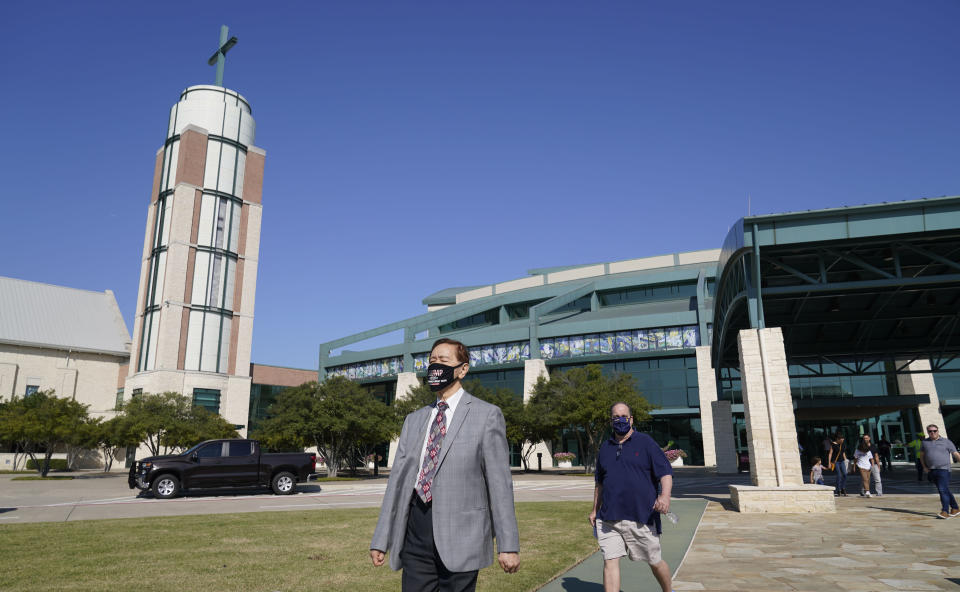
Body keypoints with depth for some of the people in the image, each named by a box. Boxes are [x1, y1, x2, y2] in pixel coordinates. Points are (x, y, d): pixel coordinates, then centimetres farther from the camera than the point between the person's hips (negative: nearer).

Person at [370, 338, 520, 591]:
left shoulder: (487, 415, 0)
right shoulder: (414, 420, 15)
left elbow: (499, 482, -5)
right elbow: (398, 478, 13)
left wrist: (508, 545, -9)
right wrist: (380, 540, 9)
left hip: (460, 534, -4)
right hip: (416, 532, 4)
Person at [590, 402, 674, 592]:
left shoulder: (646, 443, 2)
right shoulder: (605, 448, 14)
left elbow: (665, 472, -6)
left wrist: (665, 495, -24)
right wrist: (595, 510, 22)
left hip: (641, 517, -3)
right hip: (609, 518, 3)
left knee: (654, 562, 10)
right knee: (610, 562, -5)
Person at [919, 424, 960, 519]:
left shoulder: (946, 442, 2)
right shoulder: (925, 442, 12)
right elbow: (922, 455, 19)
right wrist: (924, 467, 10)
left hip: (943, 469, -4)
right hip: (931, 471, 4)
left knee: (943, 490, -12)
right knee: (945, 490, 12)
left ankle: (945, 511, -11)